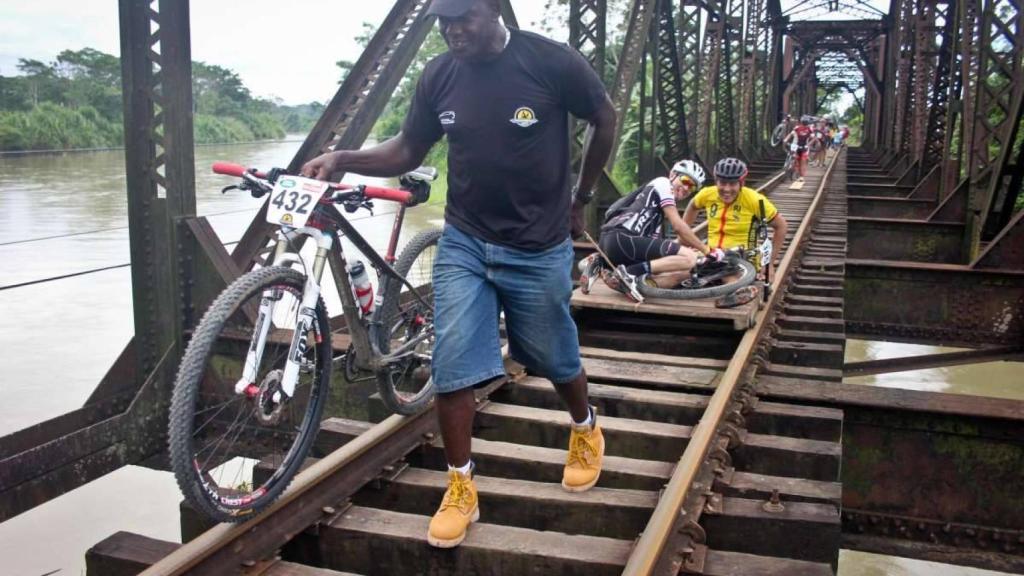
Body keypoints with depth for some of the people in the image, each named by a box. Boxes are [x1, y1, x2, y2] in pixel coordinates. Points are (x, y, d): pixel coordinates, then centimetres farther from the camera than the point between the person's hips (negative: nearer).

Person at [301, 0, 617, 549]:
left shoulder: (550, 61, -14)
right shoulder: (438, 76, -4)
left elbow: (605, 119, 1)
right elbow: (407, 151, 6)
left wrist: (580, 196, 6)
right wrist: (343, 159, -11)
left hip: (537, 250, -2)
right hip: (462, 243, 3)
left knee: (557, 360, 14)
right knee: (451, 366, -4)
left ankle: (584, 429, 46)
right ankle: (460, 488, 14)